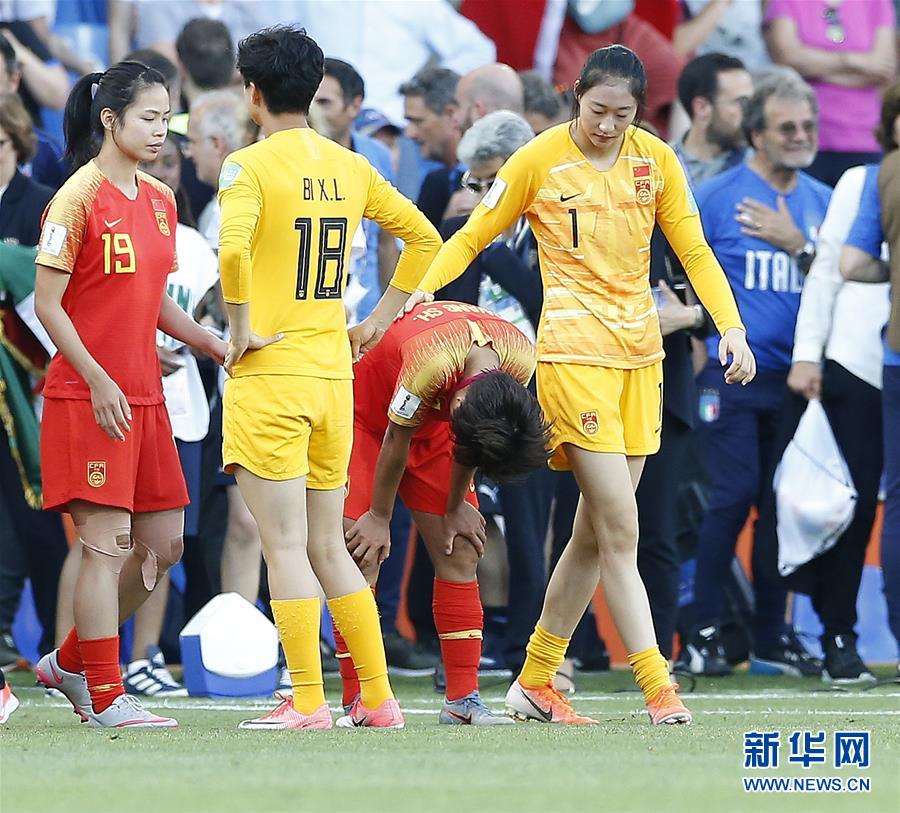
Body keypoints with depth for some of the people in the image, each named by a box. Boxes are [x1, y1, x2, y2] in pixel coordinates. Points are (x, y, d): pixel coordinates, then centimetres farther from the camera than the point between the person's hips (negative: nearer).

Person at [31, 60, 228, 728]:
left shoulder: (160, 201, 12)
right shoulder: (78, 197, -10)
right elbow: (47, 304, -11)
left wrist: (220, 347, 8)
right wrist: (99, 381, -18)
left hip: (144, 397, 8)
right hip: (88, 397, -8)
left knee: (162, 545, 8)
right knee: (106, 543, -7)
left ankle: (69, 663, 23)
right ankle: (106, 697, 0)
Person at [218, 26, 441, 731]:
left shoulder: (250, 166, -10)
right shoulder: (350, 167, 10)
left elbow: (233, 248, -28)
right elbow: (425, 238, 18)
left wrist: (240, 329, -15)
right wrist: (379, 321, 20)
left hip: (270, 374, -6)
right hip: (334, 374, 6)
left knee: (285, 545, -3)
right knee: (327, 546, 14)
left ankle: (308, 703, -6)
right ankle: (378, 699, 12)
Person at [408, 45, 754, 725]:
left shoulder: (656, 159, 5)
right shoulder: (539, 160, -5)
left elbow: (694, 251, 10)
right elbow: (471, 237, 4)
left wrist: (731, 326, -3)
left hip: (641, 352, 5)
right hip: (574, 353, -5)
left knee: (596, 531, 7)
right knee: (620, 528, -11)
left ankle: (535, 682, 18)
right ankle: (658, 688, -10)